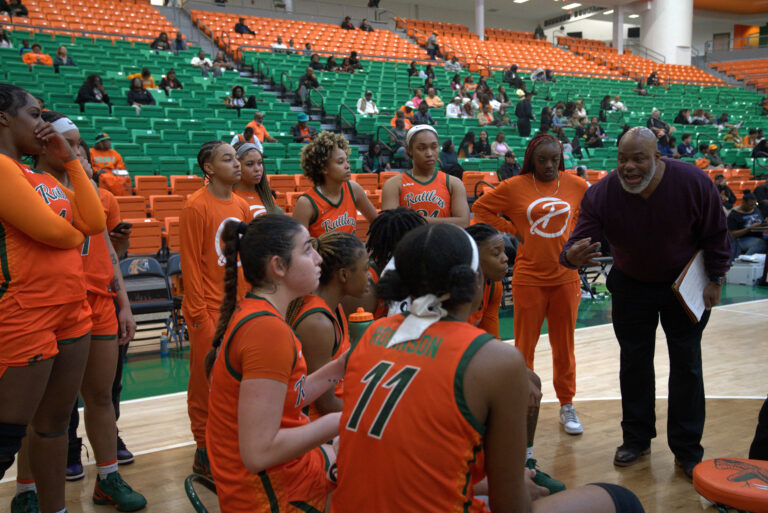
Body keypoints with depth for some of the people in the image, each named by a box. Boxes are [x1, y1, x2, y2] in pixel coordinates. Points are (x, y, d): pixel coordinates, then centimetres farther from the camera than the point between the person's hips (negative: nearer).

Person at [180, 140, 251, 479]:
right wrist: (199, 313, -14)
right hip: (209, 310, -6)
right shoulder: (196, 206, -10)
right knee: (206, 381, 4)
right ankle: (204, 454, 17)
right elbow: (190, 263, -12)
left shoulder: (241, 206, 9)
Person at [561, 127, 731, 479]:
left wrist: (714, 279, -7)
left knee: (686, 363, 3)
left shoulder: (694, 183, -24)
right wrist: (572, 256, -48)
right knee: (634, 361, 9)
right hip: (630, 285, 1)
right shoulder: (601, 193, -23)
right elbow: (580, 240, -25)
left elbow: (715, 234, -10)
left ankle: (687, 450, 16)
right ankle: (637, 438, 26)